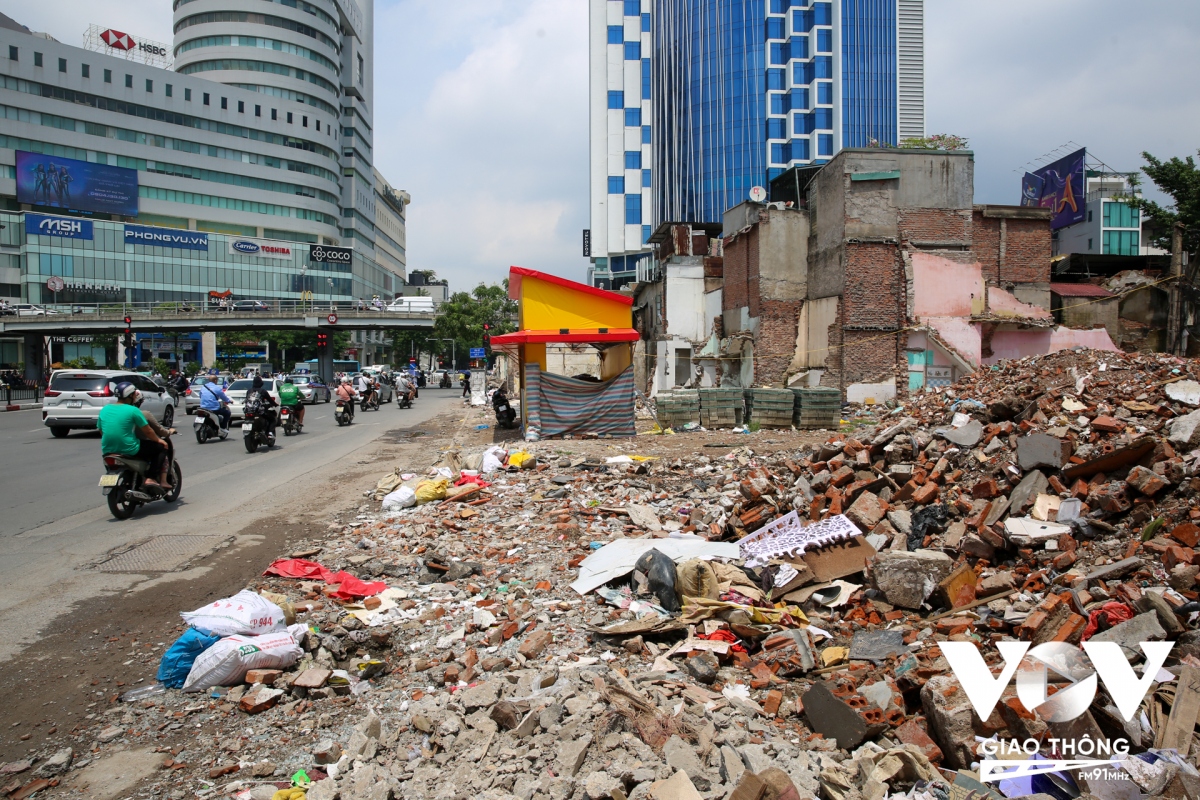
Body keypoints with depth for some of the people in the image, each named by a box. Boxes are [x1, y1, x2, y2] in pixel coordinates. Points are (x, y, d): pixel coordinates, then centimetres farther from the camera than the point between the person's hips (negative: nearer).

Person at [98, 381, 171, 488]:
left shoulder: (104, 409, 7)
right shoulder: (133, 410, -11)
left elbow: (101, 431, 15)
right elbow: (148, 431, -6)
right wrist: (158, 440, 12)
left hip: (107, 451, 7)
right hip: (129, 450, -7)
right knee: (161, 447, 9)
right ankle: (150, 478, -1)